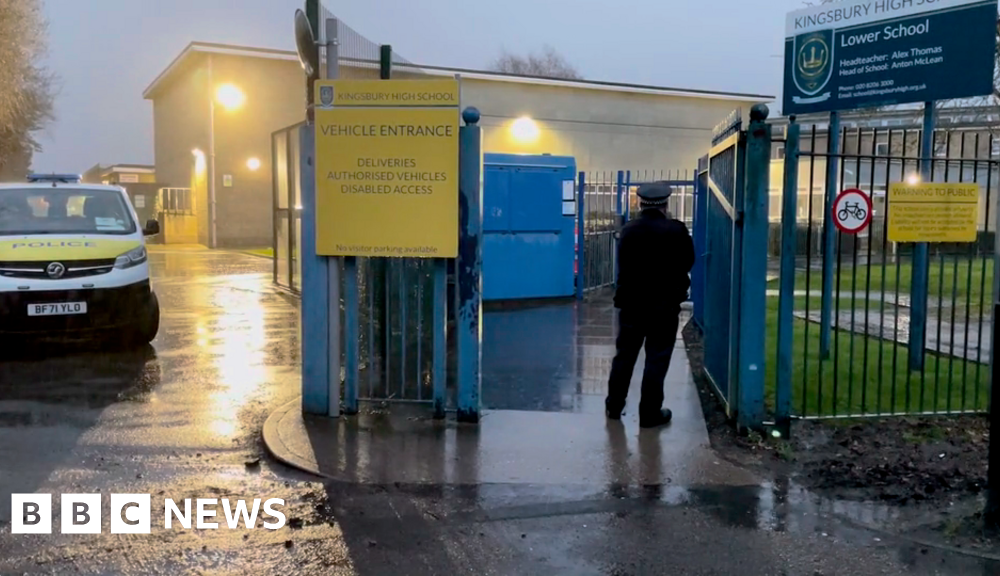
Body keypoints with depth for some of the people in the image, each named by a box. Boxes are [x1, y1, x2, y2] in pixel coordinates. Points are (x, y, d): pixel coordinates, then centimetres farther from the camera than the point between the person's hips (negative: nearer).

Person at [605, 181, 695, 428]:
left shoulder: (628, 230, 0)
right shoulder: (676, 230, -11)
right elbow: (688, 262, 2)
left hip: (631, 303, 4)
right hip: (665, 305, -3)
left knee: (624, 356, 14)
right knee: (656, 360, 3)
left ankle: (614, 406, 23)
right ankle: (650, 413, 7)